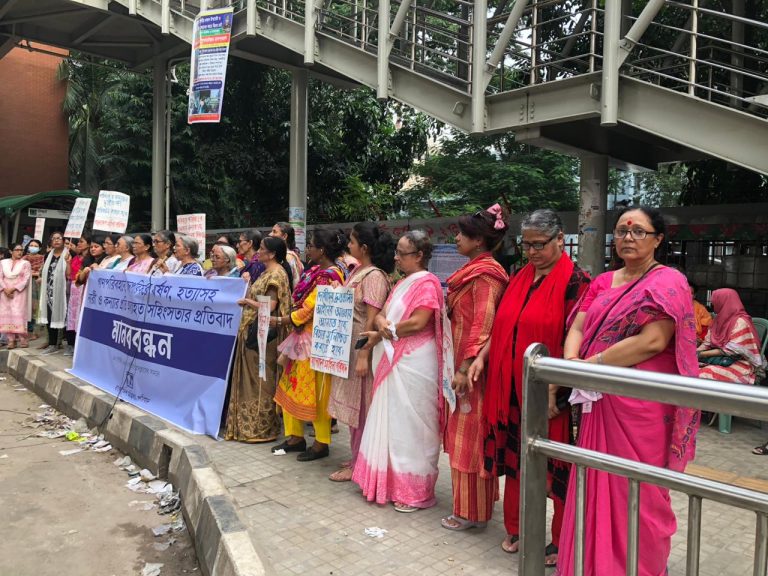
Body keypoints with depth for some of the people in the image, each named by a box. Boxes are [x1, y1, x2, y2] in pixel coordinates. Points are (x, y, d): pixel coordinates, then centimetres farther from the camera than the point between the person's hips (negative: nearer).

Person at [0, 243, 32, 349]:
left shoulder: (25, 263, 4)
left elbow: (26, 279, -5)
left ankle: (22, 339, -9)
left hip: (19, 293, -3)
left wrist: (13, 288, -14)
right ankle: (11, 340, -2)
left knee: (18, 314, -11)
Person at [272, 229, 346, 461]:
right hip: (303, 337, 9)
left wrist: (279, 321, -7)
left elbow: (308, 310, -17)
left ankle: (321, 443, 17)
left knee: (315, 392, 2)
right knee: (292, 387, 14)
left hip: (317, 341, -9)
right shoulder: (317, 271, 11)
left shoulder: (328, 277, -18)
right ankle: (296, 436, 27)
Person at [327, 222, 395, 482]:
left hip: (362, 347, -9)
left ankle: (358, 464, 14)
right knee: (354, 404, 17)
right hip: (349, 346, 9)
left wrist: (364, 356, -23)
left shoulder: (374, 276, -17)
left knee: (361, 406, 2)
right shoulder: (358, 270, 10)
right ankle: (357, 456, 30)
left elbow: (372, 320, -21)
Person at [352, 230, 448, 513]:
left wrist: (383, 333, -9)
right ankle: (391, 482, 25)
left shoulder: (427, 283, -10)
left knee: (410, 425, -1)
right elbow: (381, 314, 14)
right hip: (393, 362, 9)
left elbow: (417, 322, -20)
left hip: (414, 364, -9)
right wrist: (382, 323, -10)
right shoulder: (402, 283, 18)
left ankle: (416, 492, 12)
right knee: (391, 422, 12)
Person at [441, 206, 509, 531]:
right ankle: (477, 503, 31)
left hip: (474, 367, -9)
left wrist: (465, 368, -22)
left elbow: (482, 325, -21)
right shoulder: (476, 271, 13)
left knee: (469, 437, 1)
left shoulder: (484, 275, -16)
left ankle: (471, 512, 14)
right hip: (466, 363, 10)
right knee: (469, 436, 17)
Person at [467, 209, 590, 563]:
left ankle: (562, 542, 26)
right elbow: (502, 325, 15)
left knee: (555, 466, 7)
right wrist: (482, 357, 3)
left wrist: (556, 391, -19)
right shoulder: (520, 278, 10)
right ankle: (515, 527, 35)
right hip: (511, 387, 6)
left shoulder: (575, 281, -11)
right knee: (515, 456, 16)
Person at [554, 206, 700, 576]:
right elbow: (578, 328, 6)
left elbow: (653, 341, -19)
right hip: (599, 401, 6)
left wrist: (589, 364, -16)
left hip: (642, 406, -6)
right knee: (597, 487, 15)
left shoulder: (667, 282, -8)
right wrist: (571, 362, -16)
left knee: (636, 494, 6)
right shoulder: (602, 283, 13)